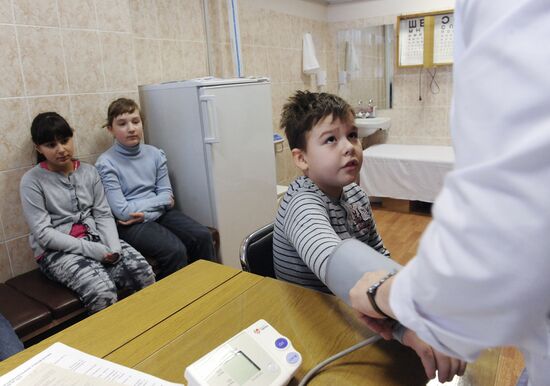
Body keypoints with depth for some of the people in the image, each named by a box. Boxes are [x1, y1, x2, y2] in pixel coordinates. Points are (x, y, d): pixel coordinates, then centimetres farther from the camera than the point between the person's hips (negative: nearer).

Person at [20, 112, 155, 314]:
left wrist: (113, 247, -14)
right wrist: (91, 250, -19)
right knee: (102, 290, -31)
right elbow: (43, 234, -11)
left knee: (144, 272, -21)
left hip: (96, 239, 4)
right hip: (57, 251, -4)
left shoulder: (89, 171, 8)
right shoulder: (32, 181, -4)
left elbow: (104, 215, 5)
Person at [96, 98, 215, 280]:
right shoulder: (106, 163, -9)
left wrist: (145, 214, -15)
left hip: (159, 213, 5)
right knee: (175, 250, -27)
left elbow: (167, 195, 2)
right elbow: (123, 212, -13)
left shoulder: (155, 154, 5)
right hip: (129, 224, -5)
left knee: (203, 236, -16)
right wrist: (159, 200, -5)